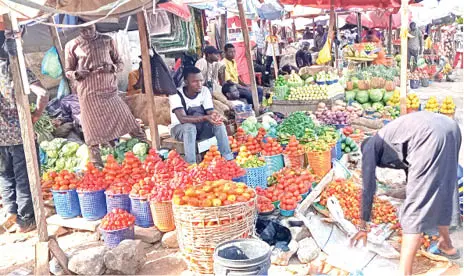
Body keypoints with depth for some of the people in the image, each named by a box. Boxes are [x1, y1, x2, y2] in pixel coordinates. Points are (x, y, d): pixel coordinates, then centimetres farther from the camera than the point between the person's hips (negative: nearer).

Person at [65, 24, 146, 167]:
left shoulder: (107, 40, 7)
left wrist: (111, 67, -12)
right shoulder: (72, 45, 3)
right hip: (89, 93, -1)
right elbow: (68, 71, 9)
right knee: (94, 130, 2)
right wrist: (77, 74, -13)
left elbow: (119, 63, 11)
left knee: (128, 122, -1)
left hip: (110, 89, 1)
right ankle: (98, 167, 11)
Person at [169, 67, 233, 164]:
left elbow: (211, 112, -12)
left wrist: (215, 116, -38)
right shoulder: (176, 94, -22)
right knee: (190, 127, -36)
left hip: (200, 128, 4)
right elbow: (182, 119, -34)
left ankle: (228, 159, -21)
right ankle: (191, 165, -38)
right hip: (180, 128, -4)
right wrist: (205, 118, -48)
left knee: (218, 124, -22)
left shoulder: (205, 91, -7)